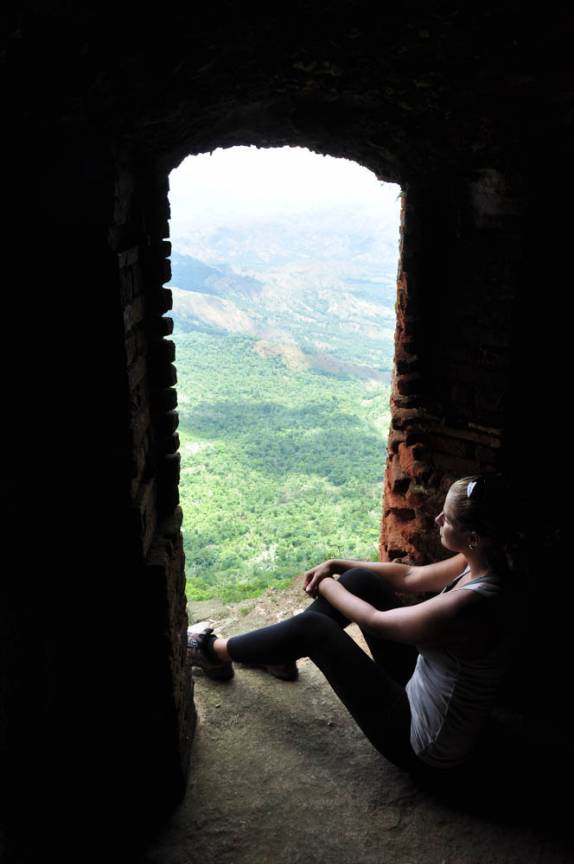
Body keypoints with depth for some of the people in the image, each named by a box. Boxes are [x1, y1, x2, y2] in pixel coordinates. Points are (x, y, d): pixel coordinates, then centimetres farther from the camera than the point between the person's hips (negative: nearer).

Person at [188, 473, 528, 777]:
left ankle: (216, 651, 17)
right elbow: (410, 576, 6)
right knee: (360, 580, 1)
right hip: (423, 686, 8)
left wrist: (326, 585, -4)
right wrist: (336, 566, 6)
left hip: (426, 745, -8)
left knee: (312, 628, -9)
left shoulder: (473, 604, -35)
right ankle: (281, 655, 20)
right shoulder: (482, 562, -10)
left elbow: (374, 621, -22)